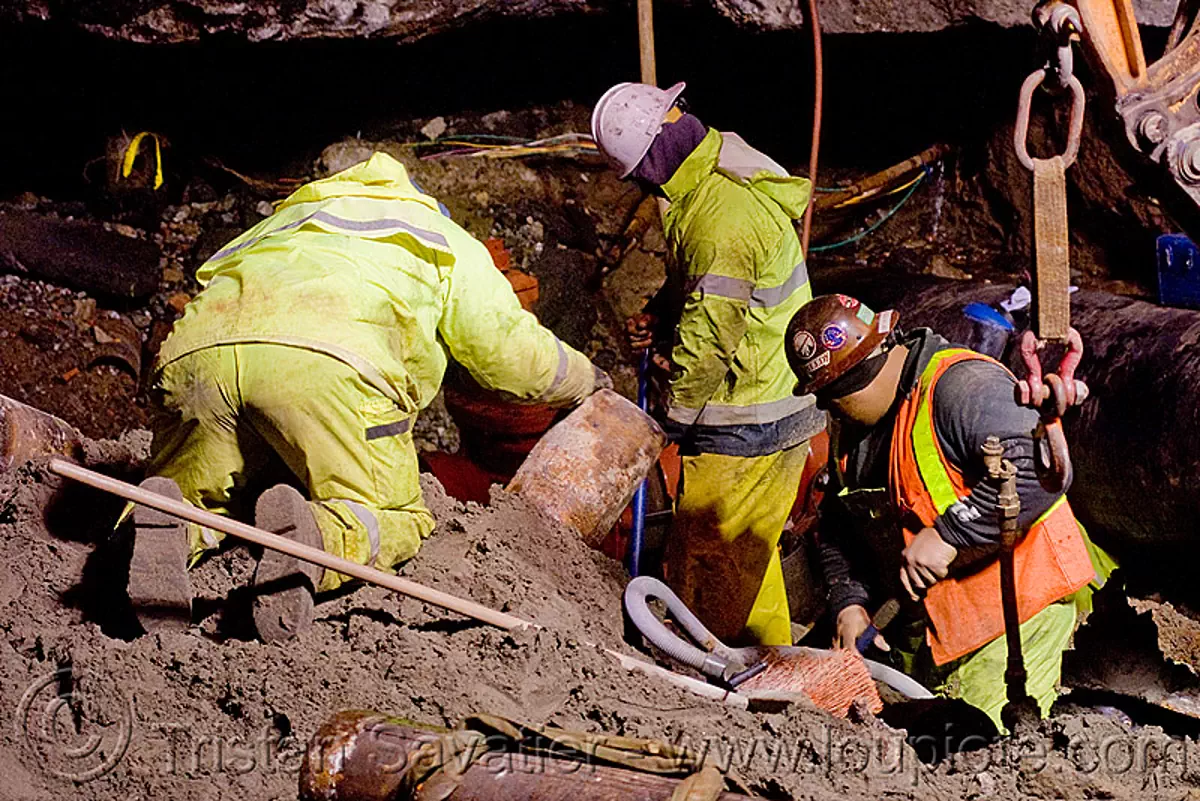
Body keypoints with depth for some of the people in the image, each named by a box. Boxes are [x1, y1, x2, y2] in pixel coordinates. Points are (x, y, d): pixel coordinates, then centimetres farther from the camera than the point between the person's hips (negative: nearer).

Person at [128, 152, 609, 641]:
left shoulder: (286, 221, 46)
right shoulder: (448, 244, 35)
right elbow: (507, 348, 26)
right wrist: (585, 380, 47)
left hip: (196, 348, 4)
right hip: (326, 359, -4)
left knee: (192, 495, 24)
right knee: (395, 523, 11)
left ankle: (168, 522, -13)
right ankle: (315, 536, -23)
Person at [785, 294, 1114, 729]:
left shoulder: (962, 386, -21)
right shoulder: (850, 429, 9)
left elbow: (1041, 469, -35)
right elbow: (837, 529, 19)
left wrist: (949, 535, -31)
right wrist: (849, 602, 2)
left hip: (1014, 610, -9)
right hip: (926, 622, 9)